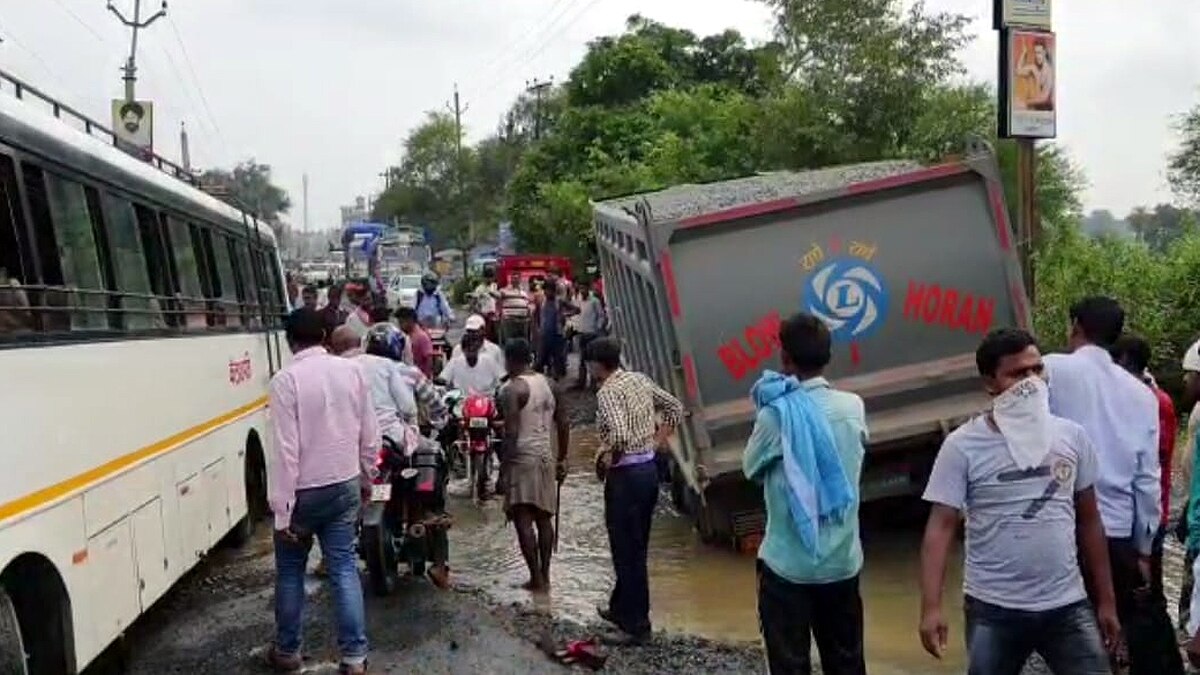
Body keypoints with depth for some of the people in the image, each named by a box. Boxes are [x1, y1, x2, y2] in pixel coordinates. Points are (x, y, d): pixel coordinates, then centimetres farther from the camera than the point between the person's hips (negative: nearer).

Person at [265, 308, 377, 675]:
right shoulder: (352, 370, -1)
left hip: (304, 491, -4)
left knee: (290, 571, 14)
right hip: (345, 487, 4)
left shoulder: (286, 379, -16)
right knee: (344, 567, 8)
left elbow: (286, 449, -18)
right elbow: (370, 435, 5)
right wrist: (364, 477, 21)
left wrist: (282, 511, -15)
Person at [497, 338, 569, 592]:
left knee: (524, 520, 0)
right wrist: (562, 459, 19)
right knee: (544, 518, 14)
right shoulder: (549, 385, 8)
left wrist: (503, 472, -14)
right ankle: (545, 574, 21)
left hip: (522, 459, -7)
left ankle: (536, 578, 1)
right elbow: (563, 425, 11)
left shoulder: (511, 390, -12)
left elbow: (511, 435, -18)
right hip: (546, 459, 7)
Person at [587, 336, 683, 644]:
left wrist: (607, 460, -13)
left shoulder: (607, 392, -17)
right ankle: (620, 607, 34)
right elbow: (675, 408, 16)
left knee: (628, 552, 0)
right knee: (634, 547, 20)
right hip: (649, 469, 9)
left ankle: (636, 625, 7)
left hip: (626, 475, -9)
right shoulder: (640, 380, 8)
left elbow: (619, 435, -31)